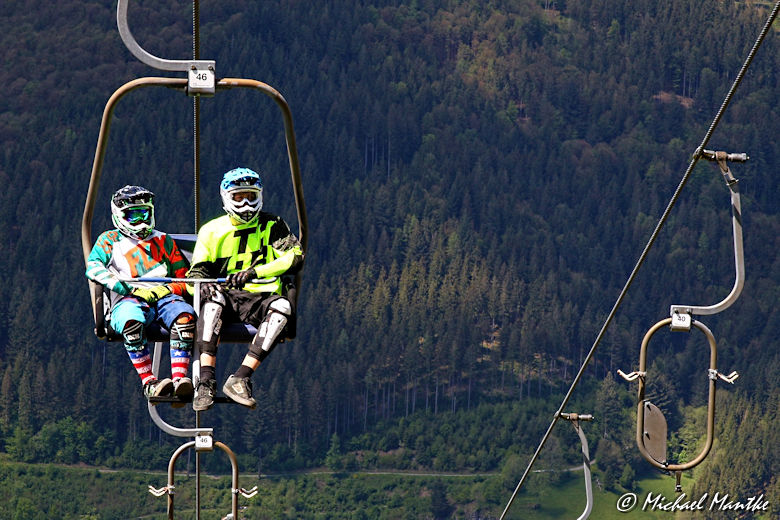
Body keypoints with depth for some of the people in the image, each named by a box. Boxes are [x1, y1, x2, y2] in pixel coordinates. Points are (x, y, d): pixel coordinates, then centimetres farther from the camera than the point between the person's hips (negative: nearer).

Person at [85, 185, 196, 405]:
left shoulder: (163, 241, 28)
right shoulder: (110, 240, 20)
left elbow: (185, 277, 23)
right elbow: (93, 266, 0)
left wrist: (168, 289, -2)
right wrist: (129, 289, -13)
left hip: (164, 297, 2)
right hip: (129, 301, -2)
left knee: (185, 315, -34)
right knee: (132, 322, -40)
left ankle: (179, 379, -39)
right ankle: (149, 383, -34)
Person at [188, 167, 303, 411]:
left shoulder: (271, 226, 10)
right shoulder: (212, 231, 13)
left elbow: (295, 257, -4)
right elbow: (196, 272, 10)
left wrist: (254, 272, -18)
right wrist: (203, 284, -17)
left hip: (261, 298, 0)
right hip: (228, 297, 0)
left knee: (283, 306, -34)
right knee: (213, 298, -35)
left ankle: (240, 378, -40)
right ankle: (206, 380, -44)